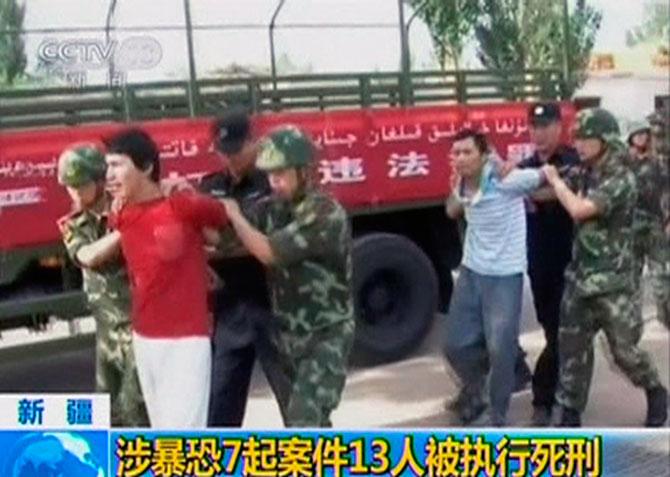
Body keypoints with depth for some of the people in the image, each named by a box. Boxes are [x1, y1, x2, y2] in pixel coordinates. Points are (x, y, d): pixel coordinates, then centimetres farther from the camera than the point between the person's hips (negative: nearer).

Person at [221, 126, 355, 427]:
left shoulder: (325, 214, -21)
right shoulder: (274, 209, 1)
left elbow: (268, 252, -26)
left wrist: (234, 214, -15)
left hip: (325, 335, -7)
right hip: (289, 333, 7)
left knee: (302, 420, -14)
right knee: (311, 416, 19)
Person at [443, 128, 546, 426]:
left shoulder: (505, 180, -20)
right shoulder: (462, 185, 0)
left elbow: (546, 177, -9)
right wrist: (458, 196, 2)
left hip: (504, 275, -6)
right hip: (471, 271, 6)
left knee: (500, 350, -3)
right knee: (456, 344, 10)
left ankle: (497, 416, 17)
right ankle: (476, 397, 35)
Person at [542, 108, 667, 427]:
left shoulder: (621, 180, -18)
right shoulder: (586, 173, 5)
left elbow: (579, 210, -29)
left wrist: (556, 180, -14)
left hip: (611, 281, -7)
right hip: (579, 275, 7)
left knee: (624, 349, 4)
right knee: (572, 347, 7)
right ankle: (570, 414, 17)